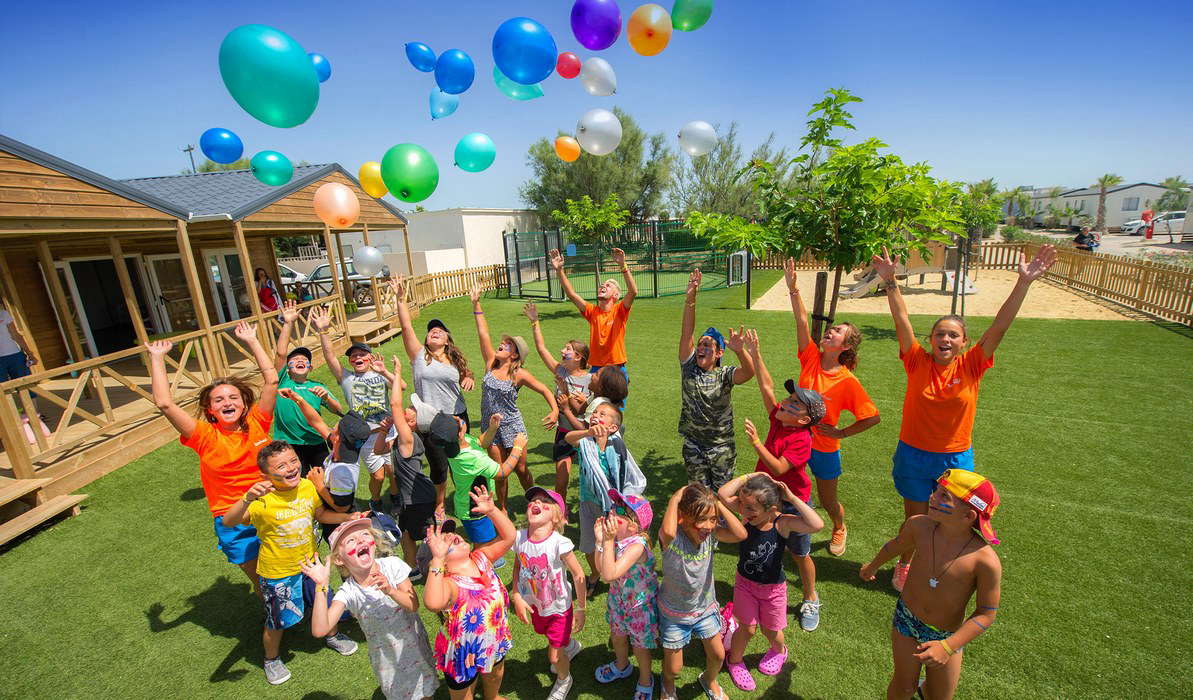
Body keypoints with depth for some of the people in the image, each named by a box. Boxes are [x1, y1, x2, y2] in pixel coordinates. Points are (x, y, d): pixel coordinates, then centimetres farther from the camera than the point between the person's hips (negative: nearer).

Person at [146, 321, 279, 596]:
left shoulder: (257, 424, -8)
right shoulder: (205, 437, -10)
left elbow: (271, 380, -12)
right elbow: (165, 404, -19)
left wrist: (252, 341, -8)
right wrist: (157, 358, -12)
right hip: (233, 522, -1)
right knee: (261, 581, 13)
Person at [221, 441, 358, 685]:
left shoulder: (307, 486, -14)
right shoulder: (262, 501, -28)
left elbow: (320, 514, 4)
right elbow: (228, 522, -42)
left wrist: (349, 517, -3)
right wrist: (247, 499, -58)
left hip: (309, 563, 4)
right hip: (277, 573, -4)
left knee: (325, 603, 22)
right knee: (277, 622, 16)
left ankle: (332, 636, 53)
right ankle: (272, 660, 48)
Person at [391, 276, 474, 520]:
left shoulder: (455, 359, 6)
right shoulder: (419, 355, -2)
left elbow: (465, 375, 20)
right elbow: (406, 327, -11)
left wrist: (469, 378, -4)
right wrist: (400, 299, -18)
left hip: (457, 417, 2)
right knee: (438, 466, 7)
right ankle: (439, 505, 33)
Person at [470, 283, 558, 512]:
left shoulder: (519, 374, -11)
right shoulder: (491, 362, -3)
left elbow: (545, 390, -10)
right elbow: (483, 333, -7)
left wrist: (555, 410, -26)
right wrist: (476, 304, -10)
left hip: (513, 427, -2)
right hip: (491, 428, 3)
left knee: (521, 469, 11)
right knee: (500, 474, 11)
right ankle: (503, 510, 32)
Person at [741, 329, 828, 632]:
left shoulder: (801, 439, -26)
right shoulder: (778, 419, -7)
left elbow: (778, 468, -33)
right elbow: (766, 386, -9)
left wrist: (756, 442, -40)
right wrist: (755, 354, -13)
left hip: (793, 504, -6)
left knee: (800, 554, 14)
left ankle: (810, 600, 38)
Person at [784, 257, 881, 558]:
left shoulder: (848, 381, -19)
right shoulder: (811, 358, -10)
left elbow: (873, 417, -12)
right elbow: (802, 321, -21)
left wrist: (843, 432, -11)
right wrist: (793, 288, -30)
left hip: (825, 448, -3)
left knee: (828, 501, 17)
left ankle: (839, 529, 50)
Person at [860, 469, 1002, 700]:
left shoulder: (986, 561, -28)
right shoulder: (918, 525, -21)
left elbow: (986, 615, -17)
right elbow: (896, 545, 1)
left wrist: (948, 647, -23)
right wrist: (873, 566, 19)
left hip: (947, 636, -1)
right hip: (906, 620, 1)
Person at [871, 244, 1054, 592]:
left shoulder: (971, 366, -9)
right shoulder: (918, 362, -12)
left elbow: (999, 327, -18)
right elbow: (902, 322, -20)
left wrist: (1024, 283, -26)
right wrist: (889, 281, -28)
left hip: (956, 458, 1)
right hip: (914, 455, -1)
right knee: (914, 520, 16)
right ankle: (904, 566, 41)